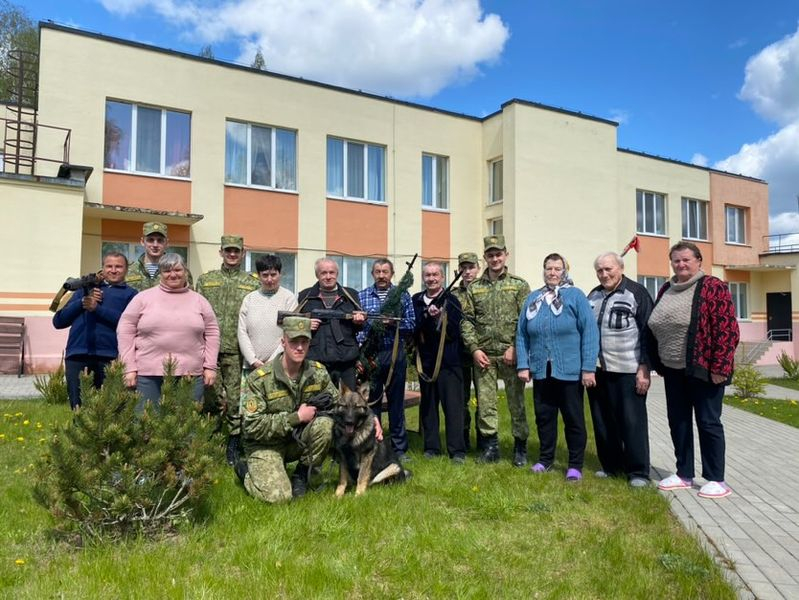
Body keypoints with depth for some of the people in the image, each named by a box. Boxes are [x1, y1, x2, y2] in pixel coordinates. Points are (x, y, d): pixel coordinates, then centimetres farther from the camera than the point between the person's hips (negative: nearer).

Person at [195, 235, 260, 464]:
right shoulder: (205, 280, 12)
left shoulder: (252, 284, 7)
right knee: (210, 399, 7)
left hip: (238, 352, -1)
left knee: (236, 401, 3)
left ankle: (234, 448, 14)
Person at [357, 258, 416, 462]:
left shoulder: (403, 296, 7)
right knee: (371, 401, 6)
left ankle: (399, 449, 16)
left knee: (396, 401, 6)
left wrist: (394, 322, -14)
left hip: (395, 354, 0)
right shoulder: (361, 296, 7)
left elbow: (411, 325, 3)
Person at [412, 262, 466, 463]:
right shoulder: (416, 301, 9)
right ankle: (431, 447, 21)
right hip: (425, 361, 4)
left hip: (448, 361, -3)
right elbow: (412, 327, -2)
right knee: (428, 405, 10)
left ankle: (457, 451, 3)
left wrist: (438, 317, -20)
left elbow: (454, 332, -9)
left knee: (453, 405, -3)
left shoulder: (451, 301, -1)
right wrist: (427, 316, -16)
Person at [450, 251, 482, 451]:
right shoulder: (453, 294, 9)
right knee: (461, 397, 9)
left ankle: (483, 440, 16)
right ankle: (463, 440, 20)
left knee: (483, 396, 4)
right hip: (459, 352, 2)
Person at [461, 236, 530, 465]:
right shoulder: (474, 287, 8)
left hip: (511, 354, -2)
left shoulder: (519, 285, 2)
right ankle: (490, 446, 20)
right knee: (485, 402, 6)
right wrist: (474, 348, -4)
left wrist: (515, 347, -11)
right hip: (483, 355, 2)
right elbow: (467, 320, 6)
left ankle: (520, 447, 20)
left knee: (516, 401, 6)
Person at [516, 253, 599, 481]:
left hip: (570, 372, -4)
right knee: (543, 417, 14)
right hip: (541, 371, 4)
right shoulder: (533, 298, 8)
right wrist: (523, 365, 0)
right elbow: (521, 334, 8)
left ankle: (575, 465, 21)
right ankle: (545, 459, 30)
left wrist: (588, 368, -14)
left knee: (573, 419, 8)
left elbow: (590, 332, -9)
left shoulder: (575, 296, -4)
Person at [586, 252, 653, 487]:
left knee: (632, 421, 0)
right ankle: (610, 465, 25)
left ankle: (638, 471, 11)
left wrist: (644, 367, -11)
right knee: (603, 421, 12)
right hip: (597, 370, 6)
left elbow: (647, 333, -7)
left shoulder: (637, 293, -3)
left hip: (628, 371, -5)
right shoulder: (593, 296, 14)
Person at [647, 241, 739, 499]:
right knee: (678, 422, 12)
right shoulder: (666, 290, 11)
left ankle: (716, 480, 15)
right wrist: (658, 363, 13)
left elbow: (727, 330, -14)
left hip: (703, 369, -6)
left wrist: (719, 366, -18)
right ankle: (684, 474, 25)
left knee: (708, 422, 2)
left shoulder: (713, 287, -9)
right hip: (673, 370, 7)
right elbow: (654, 328, 15)